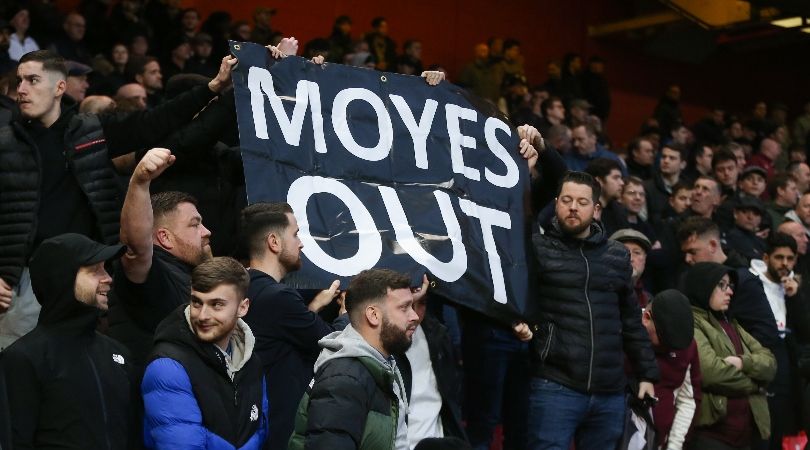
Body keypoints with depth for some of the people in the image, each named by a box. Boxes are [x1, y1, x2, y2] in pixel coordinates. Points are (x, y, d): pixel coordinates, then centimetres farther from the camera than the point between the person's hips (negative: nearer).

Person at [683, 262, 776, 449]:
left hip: (746, 431, 8)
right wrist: (754, 383, -3)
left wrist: (743, 362, -12)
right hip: (710, 432, -8)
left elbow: (769, 362, 10)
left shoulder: (731, 324, 20)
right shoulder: (690, 322, -7)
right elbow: (710, 370, -20)